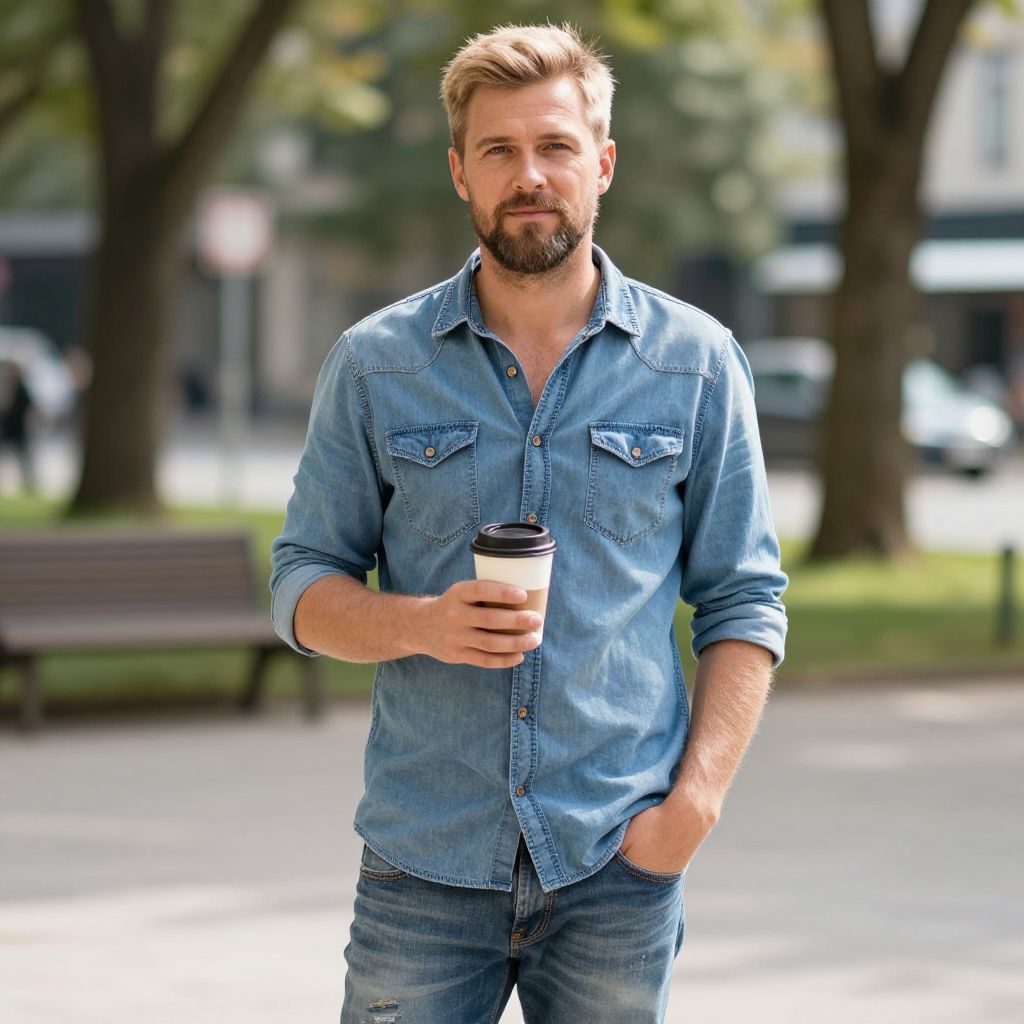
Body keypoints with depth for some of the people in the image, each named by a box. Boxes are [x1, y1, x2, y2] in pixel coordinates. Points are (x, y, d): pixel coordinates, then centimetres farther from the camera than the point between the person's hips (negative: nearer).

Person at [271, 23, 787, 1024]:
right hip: (424, 863, 0)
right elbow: (302, 585, 7)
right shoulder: (374, 364, 4)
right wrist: (424, 624, -14)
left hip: (617, 866, 0)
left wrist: (696, 799, -8)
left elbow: (744, 603, 5)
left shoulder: (696, 362, 3)